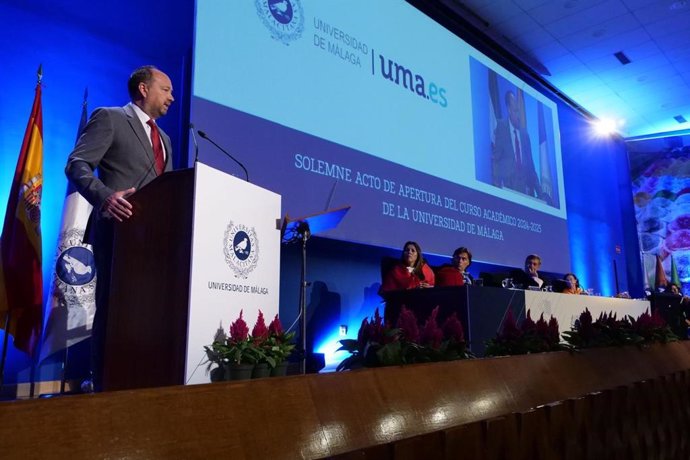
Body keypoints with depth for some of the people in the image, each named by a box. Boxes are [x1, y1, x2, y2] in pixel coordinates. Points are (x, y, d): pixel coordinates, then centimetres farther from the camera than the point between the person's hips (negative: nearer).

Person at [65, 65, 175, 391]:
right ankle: (105, 385, 3)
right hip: (119, 229, -7)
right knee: (112, 309, -5)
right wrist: (105, 196, -27)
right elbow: (77, 164, -9)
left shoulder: (163, 139, 25)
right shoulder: (109, 118, 2)